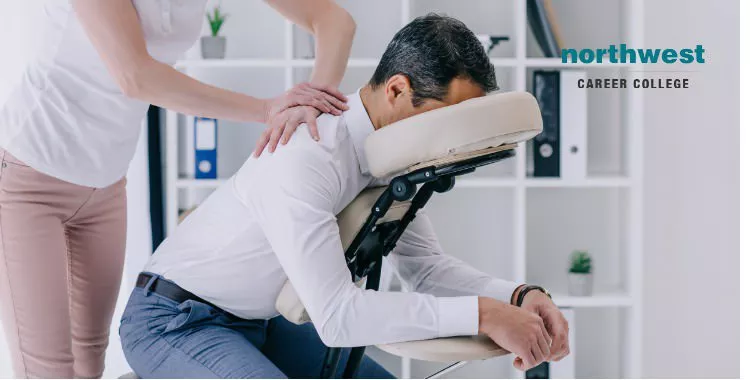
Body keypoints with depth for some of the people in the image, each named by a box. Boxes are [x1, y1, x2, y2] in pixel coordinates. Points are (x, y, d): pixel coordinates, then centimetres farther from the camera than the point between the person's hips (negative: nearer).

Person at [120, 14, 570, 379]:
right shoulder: (305, 158, -32)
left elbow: (424, 262, 0)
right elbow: (336, 314, -36)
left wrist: (518, 296, -16)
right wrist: (480, 314, -36)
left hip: (254, 321, 9)